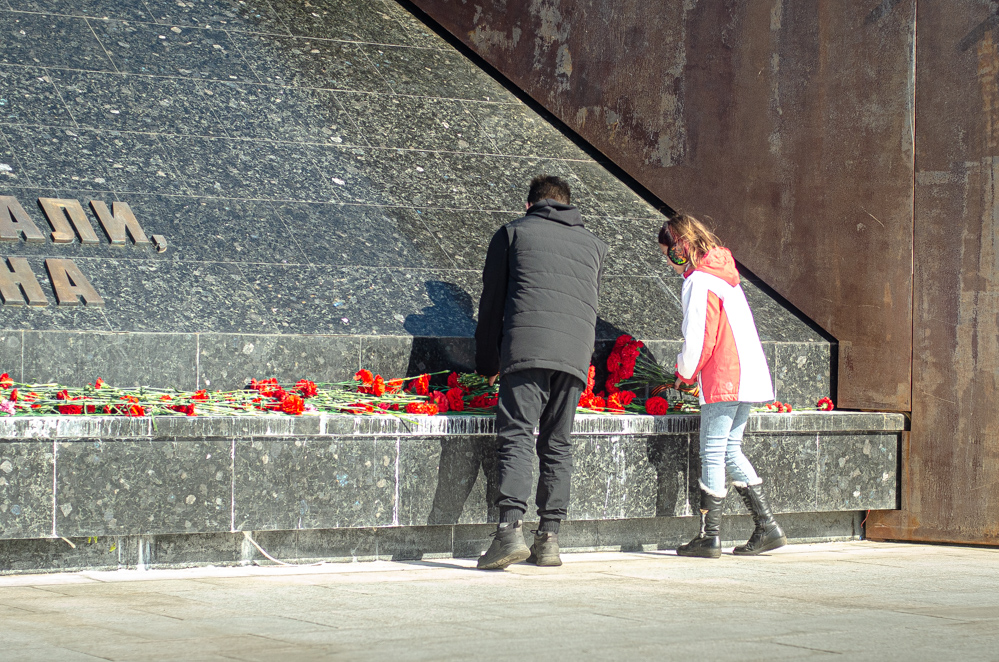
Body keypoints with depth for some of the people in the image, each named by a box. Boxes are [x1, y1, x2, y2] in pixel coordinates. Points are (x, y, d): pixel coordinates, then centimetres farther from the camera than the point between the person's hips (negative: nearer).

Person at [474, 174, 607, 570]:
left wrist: (487, 365, 26)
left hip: (525, 348, -3)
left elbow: (491, 303, 18)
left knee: (516, 437, -10)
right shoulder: (594, 245, 27)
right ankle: (549, 539, 4)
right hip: (576, 353, 3)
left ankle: (510, 530, -25)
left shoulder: (513, 233, 18)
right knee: (557, 446, 8)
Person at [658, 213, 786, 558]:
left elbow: (698, 339, -16)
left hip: (723, 382, -9)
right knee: (730, 450, 14)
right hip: (747, 376, 9)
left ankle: (709, 538, -1)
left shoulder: (699, 281, -12)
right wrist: (690, 369, 17)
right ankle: (767, 526, 12)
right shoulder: (724, 273, 16)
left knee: (712, 454, -4)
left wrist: (685, 371, 1)